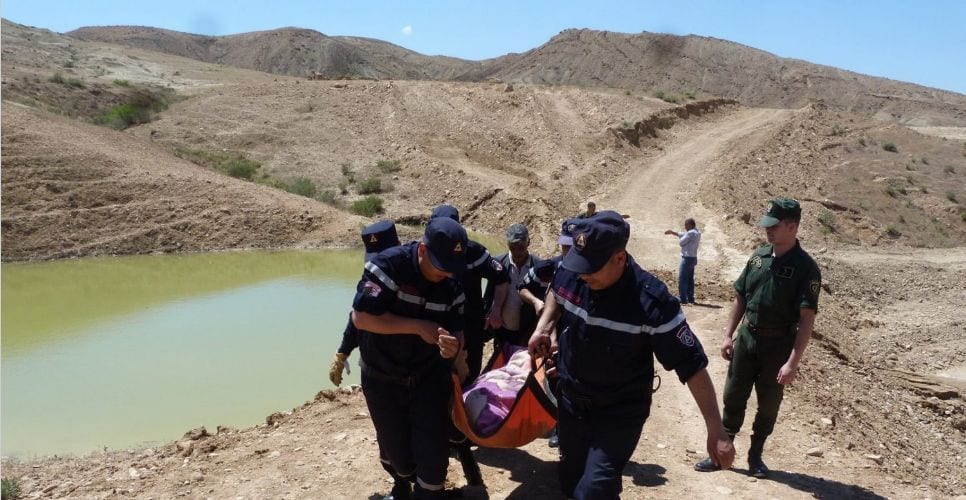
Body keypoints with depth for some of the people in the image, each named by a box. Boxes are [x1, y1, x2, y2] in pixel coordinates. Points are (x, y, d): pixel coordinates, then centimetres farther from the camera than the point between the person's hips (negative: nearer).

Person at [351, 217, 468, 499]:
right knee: (396, 449, 14)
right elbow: (361, 317, -29)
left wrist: (454, 344, -29)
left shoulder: (452, 283, -8)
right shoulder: (388, 265, -23)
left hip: (429, 377, 3)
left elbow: (457, 328, -4)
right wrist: (419, 326, -30)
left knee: (433, 452, 1)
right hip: (382, 379, -2)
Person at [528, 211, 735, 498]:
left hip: (620, 415, -5)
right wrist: (544, 326, -6)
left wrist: (716, 431, -22)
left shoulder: (651, 302, -28)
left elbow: (692, 366, -22)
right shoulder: (569, 274, -14)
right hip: (570, 404, 5)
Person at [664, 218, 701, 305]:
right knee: (690, 279, 15)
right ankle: (690, 298, 19)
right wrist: (672, 232, 28)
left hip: (687, 258, -10)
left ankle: (682, 298, -8)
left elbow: (681, 242, -13)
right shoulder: (697, 232, 11)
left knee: (682, 279, -6)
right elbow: (683, 235, 22)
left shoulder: (690, 233, -19)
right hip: (693, 258, 10)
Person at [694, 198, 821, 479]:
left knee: (768, 404, 11)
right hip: (746, 338, 5)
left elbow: (807, 319, -18)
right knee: (733, 397, 10)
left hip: (778, 345, -4)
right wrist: (728, 335, 5)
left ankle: (755, 456, 28)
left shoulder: (805, 268, -15)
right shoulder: (759, 256, 2)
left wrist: (793, 362, -23)